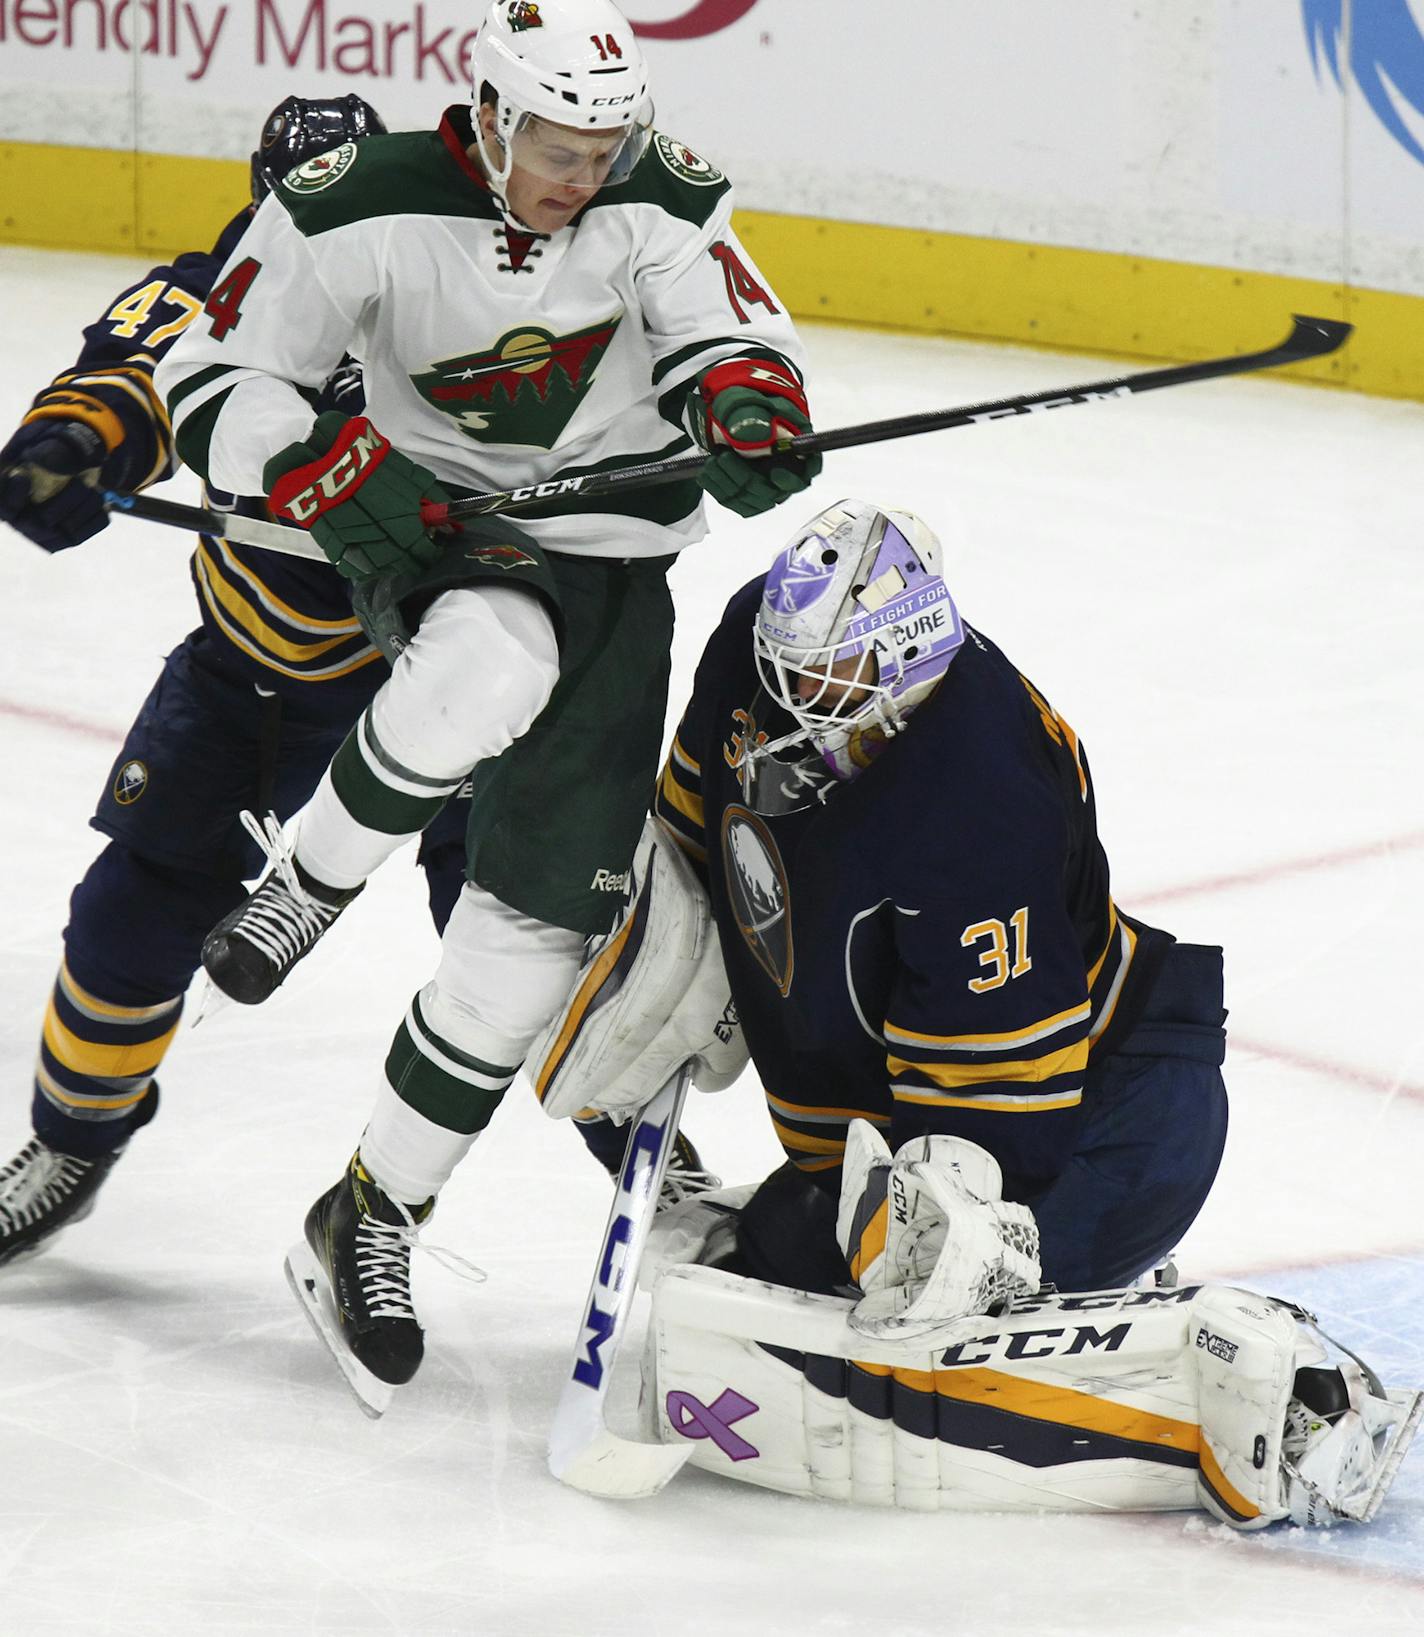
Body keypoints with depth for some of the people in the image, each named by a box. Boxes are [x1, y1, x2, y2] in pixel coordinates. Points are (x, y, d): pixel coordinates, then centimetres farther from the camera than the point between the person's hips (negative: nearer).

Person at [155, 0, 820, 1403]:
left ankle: (371, 1222, 8)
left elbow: (728, 339, -7)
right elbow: (213, 381, -10)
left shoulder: (659, 204, -9)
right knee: (490, 664, -41)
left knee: (536, 926, -4)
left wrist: (747, 407, -31)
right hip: (429, 524, -3)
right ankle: (310, 883, -12)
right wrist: (336, 470, -27)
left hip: (608, 558, 3)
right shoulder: (361, 212, -15)